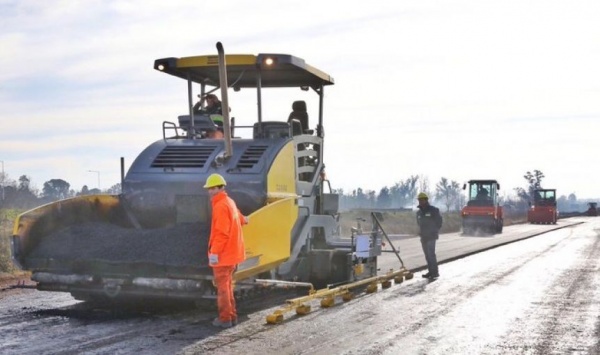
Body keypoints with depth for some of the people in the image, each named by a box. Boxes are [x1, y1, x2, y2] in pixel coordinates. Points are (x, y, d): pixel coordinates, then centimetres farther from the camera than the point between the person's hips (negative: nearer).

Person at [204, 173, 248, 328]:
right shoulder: (230, 202, 14)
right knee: (227, 285, 16)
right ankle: (231, 315, 20)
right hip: (231, 252, 10)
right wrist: (243, 220, 58)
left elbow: (221, 232, -24)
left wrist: (214, 252, -24)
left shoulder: (221, 206, -17)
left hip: (222, 254, -10)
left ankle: (225, 318, -1)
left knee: (222, 286, -4)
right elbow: (239, 218, 35)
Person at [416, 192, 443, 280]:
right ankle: (431, 271, 12)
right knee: (427, 254, 7)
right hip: (423, 236, 7)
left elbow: (439, 221, 0)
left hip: (431, 236, -7)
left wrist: (435, 231, 0)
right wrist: (421, 232, 14)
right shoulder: (419, 212, 13)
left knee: (431, 253, -15)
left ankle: (435, 272, -14)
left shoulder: (433, 210, -5)